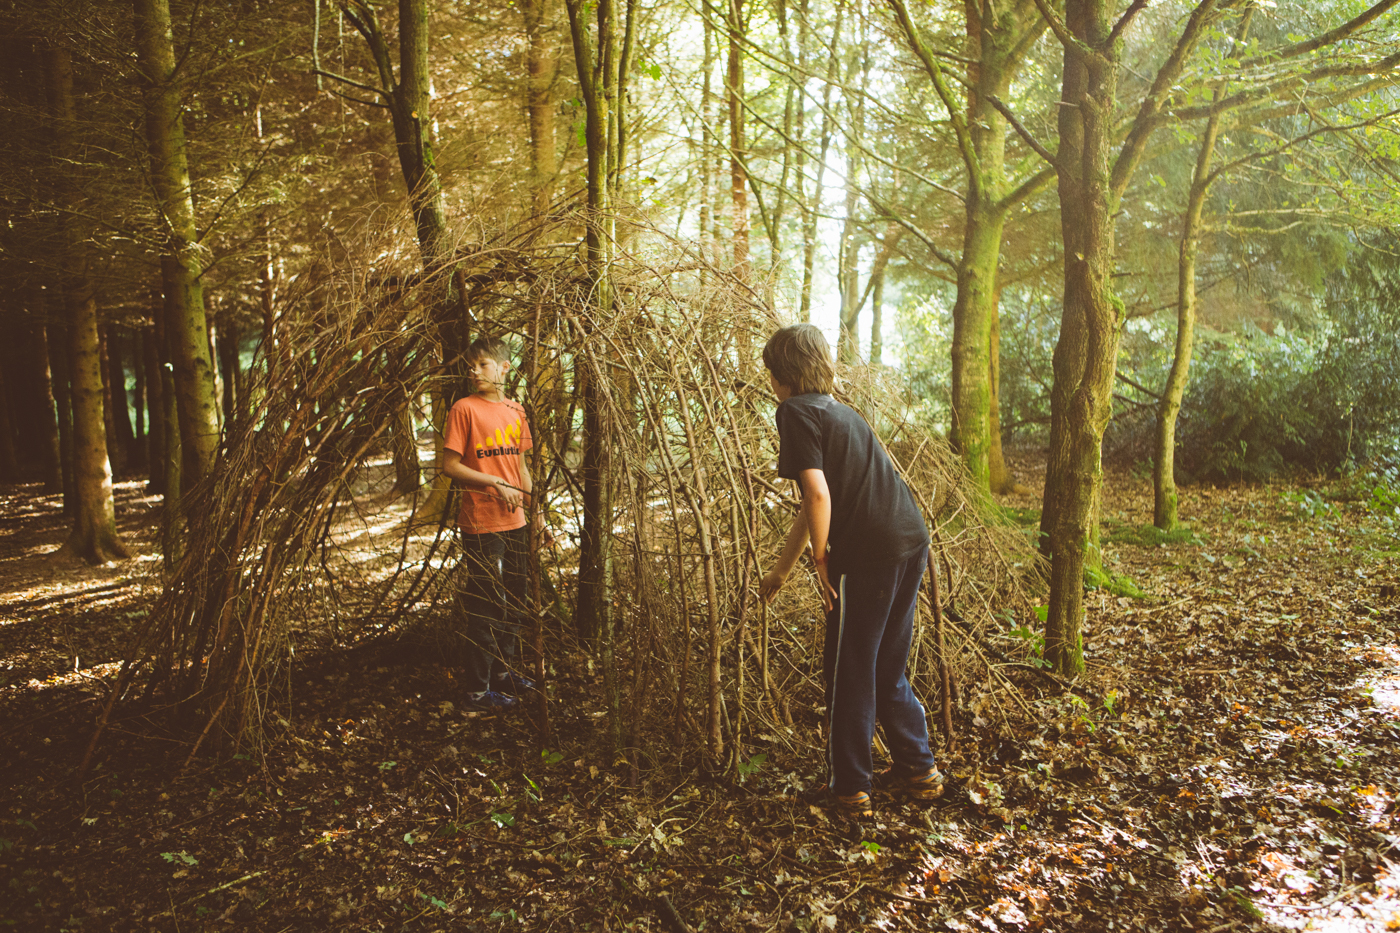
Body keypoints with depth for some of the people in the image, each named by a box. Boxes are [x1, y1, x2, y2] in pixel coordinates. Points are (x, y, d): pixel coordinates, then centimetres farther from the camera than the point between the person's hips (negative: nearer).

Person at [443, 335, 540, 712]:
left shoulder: (515, 410, 10)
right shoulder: (464, 408, -8)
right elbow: (450, 466, -11)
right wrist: (495, 484, -18)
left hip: (515, 523, 7)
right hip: (481, 525, -7)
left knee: (514, 603, 17)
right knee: (483, 608, -2)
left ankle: (502, 671, 34)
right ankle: (476, 689, 9)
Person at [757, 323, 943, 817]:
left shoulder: (796, 412, -4)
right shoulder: (840, 411, 23)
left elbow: (819, 495, -17)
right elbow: (812, 505, 28)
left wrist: (821, 560, -3)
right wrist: (781, 570, 34)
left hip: (868, 553, -8)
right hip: (911, 541, 8)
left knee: (848, 671, 7)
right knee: (887, 667, 22)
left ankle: (849, 789, 18)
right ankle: (918, 768, 31)